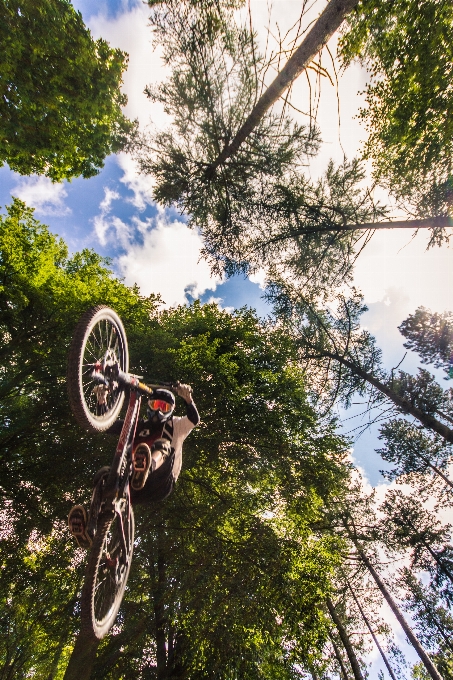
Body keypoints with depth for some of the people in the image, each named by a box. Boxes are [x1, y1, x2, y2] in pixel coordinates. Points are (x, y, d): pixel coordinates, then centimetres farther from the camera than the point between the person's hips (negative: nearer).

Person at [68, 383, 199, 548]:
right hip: (135, 486, 3)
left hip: (161, 483, -3)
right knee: (105, 474, -25)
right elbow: (108, 426, 15)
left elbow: (194, 419, -3)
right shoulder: (139, 426, 25)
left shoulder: (175, 425, 19)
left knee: (162, 444, -28)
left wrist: (187, 397, -22)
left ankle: (147, 469, -60)